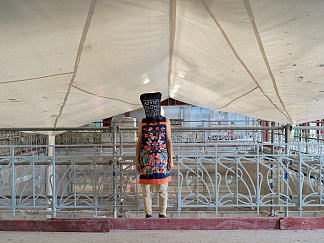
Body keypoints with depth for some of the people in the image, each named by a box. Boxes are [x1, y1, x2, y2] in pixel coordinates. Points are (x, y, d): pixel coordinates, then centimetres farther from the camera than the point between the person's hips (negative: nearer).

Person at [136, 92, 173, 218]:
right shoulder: (142, 123, 9)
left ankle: (162, 214, 13)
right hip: (146, 159, 1)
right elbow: (139, 143, 9)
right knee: (145, 190, 3)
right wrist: (137, 161, 3)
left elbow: (169, 141, 4)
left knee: (162, 189, 2)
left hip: (161, 159, -1)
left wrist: (171, 159, -2)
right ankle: (148, 215, 14)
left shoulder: (165, 121, 6)